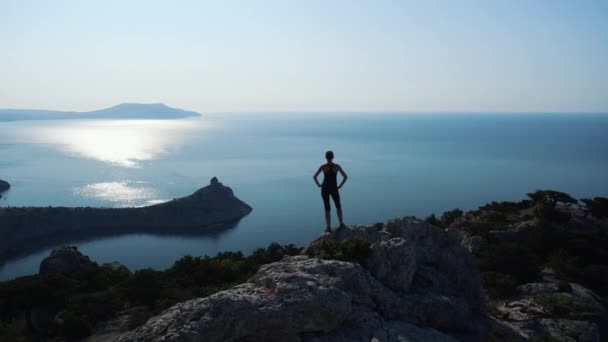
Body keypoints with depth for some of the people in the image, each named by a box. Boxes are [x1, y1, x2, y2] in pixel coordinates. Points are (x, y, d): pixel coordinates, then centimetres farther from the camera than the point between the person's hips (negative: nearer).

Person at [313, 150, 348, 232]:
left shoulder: (323, 166, -7)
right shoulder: (337, 166, -5)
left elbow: (314, 177, -11)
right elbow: (345, 177, -3)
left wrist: (319, 185, 2)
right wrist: (340, 186, 4)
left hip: (325, 189, 0)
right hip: (334, 189, 0)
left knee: (327, 208, 7)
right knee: (338, 206, 23)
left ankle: (328, 227, 4)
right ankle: (341, 223, 22)